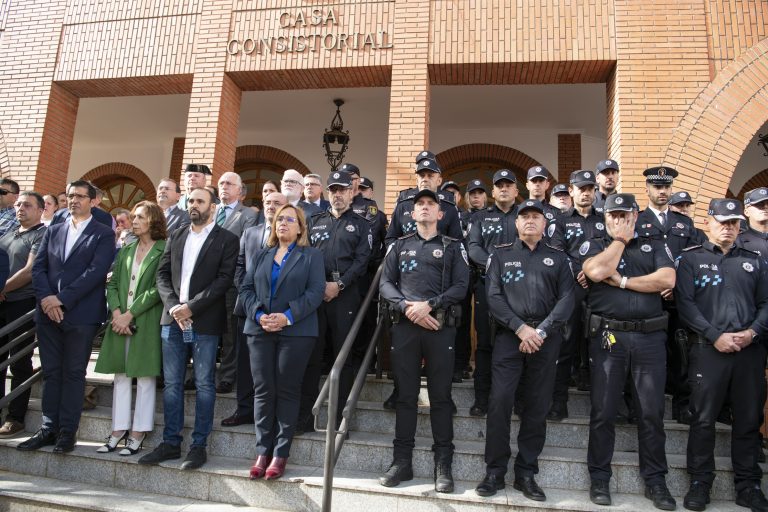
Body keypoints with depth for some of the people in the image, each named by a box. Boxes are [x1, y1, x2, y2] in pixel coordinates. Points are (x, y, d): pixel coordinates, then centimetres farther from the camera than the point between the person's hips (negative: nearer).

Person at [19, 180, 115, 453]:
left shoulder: (103, 234, 0)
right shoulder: (53, 230, 16)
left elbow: (96, 271, -11)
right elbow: (38, 267, 8)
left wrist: (62, 299, -15)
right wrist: (45, 298, -9)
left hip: (81, 314, -4)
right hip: (48, 312, 5)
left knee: (74, 373, 2)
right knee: (51, 372, 9)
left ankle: (68, 431, 10)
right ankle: (49, 428, 16)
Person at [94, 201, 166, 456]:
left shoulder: (164, 251, -5)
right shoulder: (126, 250, 15)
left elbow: (158, 289, -12)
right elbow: (113, 283, 11)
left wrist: (130, 314, -14)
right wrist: (116, 311, -6)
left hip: (146, 322, -6)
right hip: (120, 321, 6)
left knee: (145, 377, 1)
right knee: (121, 375, 10)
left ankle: (138, 434, 9)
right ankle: (118, 431, 18)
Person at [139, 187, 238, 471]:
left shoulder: (226, 239, 0)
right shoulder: (175, 237, 16)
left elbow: (224, 279, -9)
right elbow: (162, 274, 10)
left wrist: (191, 307, -15)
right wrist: (173, 306, -6)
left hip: (205, 322, -5)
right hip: (173, 319, 5)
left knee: (204, 384, 2)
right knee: (172, 384, 9)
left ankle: (199, 445, 11)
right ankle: (171, 442, 19)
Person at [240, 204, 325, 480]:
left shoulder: (311, 256, 7)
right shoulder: (262, 256, 19)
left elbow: (316, 291, -6)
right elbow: (246, 288, 10)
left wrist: (288, 317, -15)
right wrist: (258, 315, -8)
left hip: (295, 331, -3)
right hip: (260, 330, 4)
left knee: (287, 392, 0)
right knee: (263, 391, 3)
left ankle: (280, 453, 8)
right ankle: (262, 450, 11)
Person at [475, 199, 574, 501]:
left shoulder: (559, 259, 13)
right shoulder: (501, 255, 10)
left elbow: (566, 300, 1)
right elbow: (494, 297, -1)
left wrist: (541, 331, -12)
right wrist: (521, 328, -13)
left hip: (547, 339, 1)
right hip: (509, 335, -1)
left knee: (538, 407, 5)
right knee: (500, 401, -8)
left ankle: (526, 473, 17)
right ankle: (495, 471, 5)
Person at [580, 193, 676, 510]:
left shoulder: (655, 246, 14)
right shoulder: (593, 246, 10)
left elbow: (667, 280, -4)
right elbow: (596, 272, -13)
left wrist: (621, 281, -7)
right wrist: (621, 239, -1)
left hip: (650, 337, 1)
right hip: (608, 336, -1)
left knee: (652, 411, 6)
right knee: (603, 410, 3)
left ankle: (655, 480, 19)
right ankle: (599, 478, 15)